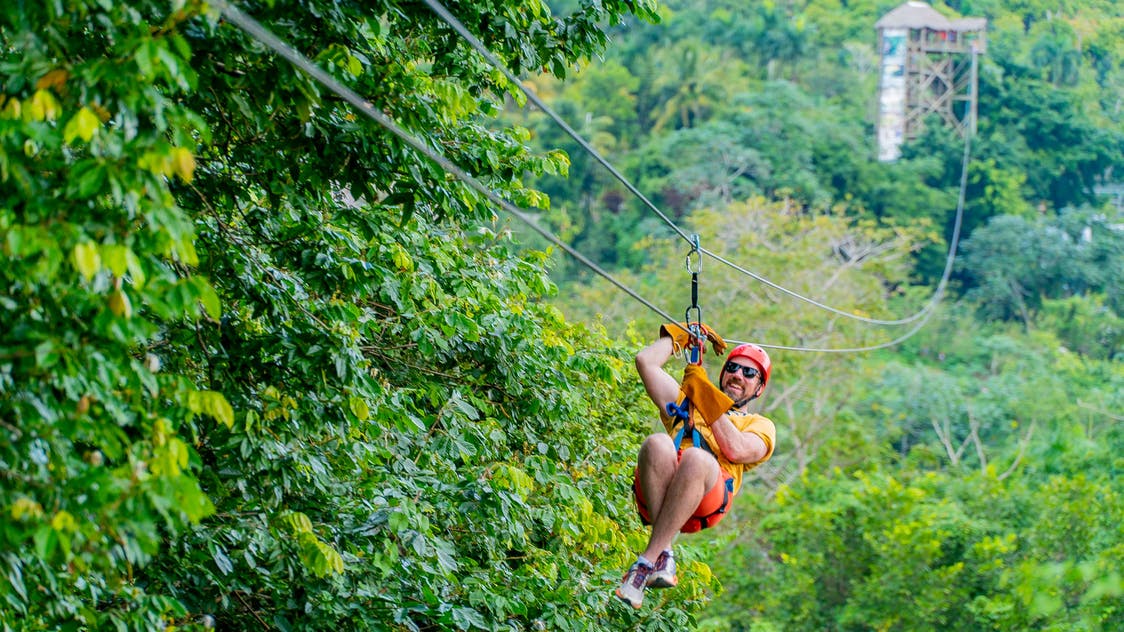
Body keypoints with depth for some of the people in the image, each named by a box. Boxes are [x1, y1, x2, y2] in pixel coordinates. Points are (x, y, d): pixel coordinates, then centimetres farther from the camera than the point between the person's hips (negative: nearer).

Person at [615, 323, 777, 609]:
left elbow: (736, 450, 4)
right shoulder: (686, 402, 39)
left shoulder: (760, 425, 28)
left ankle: (646, 563, -38)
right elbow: (646, 360, 32)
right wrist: (684, 334, 40)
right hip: (655, 493, 2)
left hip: (706, 501, -2)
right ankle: (664, 553, -38)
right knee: (658, 443, -33)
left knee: (697, 458, -39)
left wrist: (706, 395, 7)